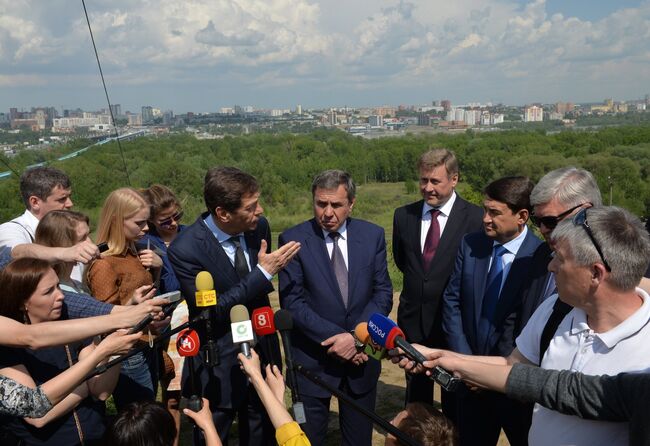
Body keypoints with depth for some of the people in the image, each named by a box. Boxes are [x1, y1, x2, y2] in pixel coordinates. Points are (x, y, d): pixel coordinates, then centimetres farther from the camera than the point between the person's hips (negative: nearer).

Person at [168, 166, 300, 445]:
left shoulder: (259, 227, -7)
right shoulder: (185, 250, -24)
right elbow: (211, 310, -22)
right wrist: (264, 273, -27)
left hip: (263, 351, 5)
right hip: (219, 366, -5)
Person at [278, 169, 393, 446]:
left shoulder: (373, 235, -1)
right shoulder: (293, 239, -9)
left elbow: (383, 292, 0)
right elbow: (291, 301, -12)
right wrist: (336, 337, -18)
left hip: (362, 355, 3)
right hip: (313, 359, -2)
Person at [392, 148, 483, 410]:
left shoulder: (475, 218, -12)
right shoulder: (403, 215, 1)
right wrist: (419, 283, 7)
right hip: (413, 322, 3)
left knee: (455, 400, 15)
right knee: (416, 398, 18)